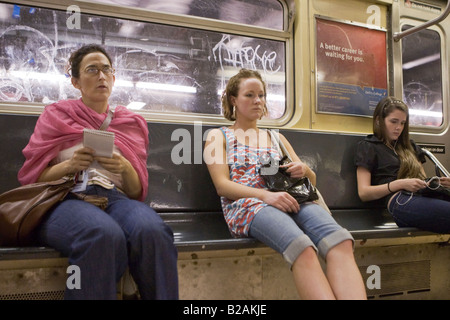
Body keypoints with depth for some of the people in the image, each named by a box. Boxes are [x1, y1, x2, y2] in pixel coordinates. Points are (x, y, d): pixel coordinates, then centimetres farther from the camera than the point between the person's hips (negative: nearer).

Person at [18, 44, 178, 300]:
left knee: (153, 231, -36)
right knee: (105, 235, -39)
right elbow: (31, 176, 11)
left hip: (116, 198, 2)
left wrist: (125, 168, -6)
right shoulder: (56, 114, 18)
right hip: (67, 199, -1)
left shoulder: (133, 123, 21)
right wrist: (69, 166, -9)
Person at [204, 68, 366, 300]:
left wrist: (304, 170, 0)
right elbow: (222, 185, 1)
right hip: (247, 205, -4)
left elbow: (312, 180, 27)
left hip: (288, 200, 4)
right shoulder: (218, 136, 17)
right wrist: (265, 195, -16)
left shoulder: (276, 138, 30)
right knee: (303, 249, -40)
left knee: (341, 242, -33)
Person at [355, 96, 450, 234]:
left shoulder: (410, 146, 33)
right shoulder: (368, 146, 12)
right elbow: (363, 193, 1)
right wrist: (400, 184, -11)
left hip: (424, 197, 6)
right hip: (401, 202, -6)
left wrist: (438, 182, 6)